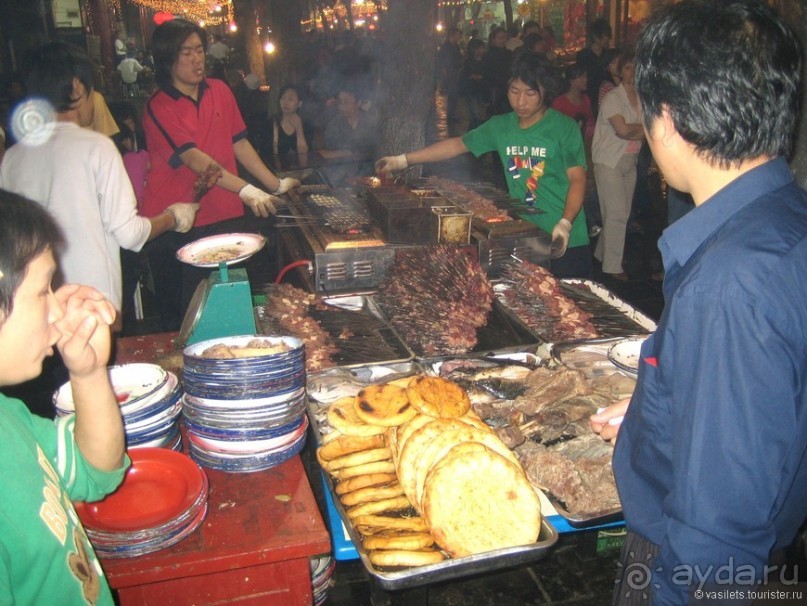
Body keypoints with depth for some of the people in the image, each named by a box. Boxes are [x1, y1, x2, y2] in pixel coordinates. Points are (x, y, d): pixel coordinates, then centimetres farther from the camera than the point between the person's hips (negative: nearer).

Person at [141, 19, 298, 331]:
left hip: (224, 215, 4)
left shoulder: (220, 91, 9)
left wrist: (276, 185, 6)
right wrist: (246, 191, -28)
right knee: (181, 317, 4)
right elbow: (194, 158, -18)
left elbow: (239, 143, 13)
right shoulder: (158, 107, -8)